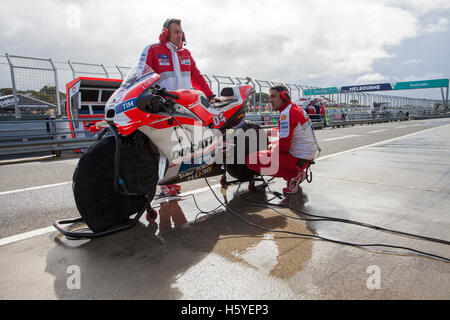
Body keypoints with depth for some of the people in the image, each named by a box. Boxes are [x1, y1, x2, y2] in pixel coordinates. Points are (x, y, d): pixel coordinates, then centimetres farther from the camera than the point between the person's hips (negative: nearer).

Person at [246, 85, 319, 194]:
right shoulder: (297, 108, 11)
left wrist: (273, 147, -1)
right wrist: (267, 132, 21)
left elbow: (283, 146, -22)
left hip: (297, 159, -10)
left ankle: (293, 176, -9)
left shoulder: (287, 113, -18)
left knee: (251, 160, -17)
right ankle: (299, 173, 16)